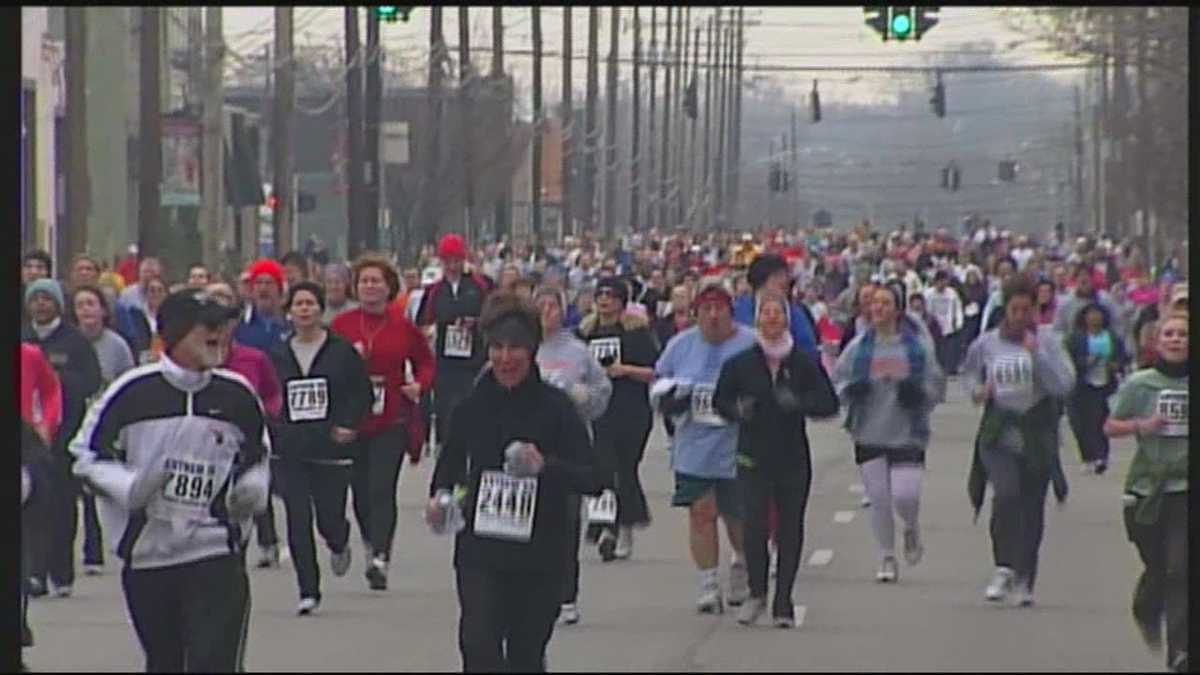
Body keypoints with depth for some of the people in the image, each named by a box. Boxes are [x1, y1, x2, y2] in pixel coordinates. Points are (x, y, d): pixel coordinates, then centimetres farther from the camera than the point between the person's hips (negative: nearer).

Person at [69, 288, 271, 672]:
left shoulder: (237, 395, 2)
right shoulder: (133, 392, -7)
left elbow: (258, 456, 18)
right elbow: (85, 454, -1)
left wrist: (254, 488, -4)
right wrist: (129, 487, -17)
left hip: (217, 554, 0)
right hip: (146, 556, 0)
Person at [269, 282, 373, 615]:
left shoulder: (342, 352, 1)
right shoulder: (277, 356, 7)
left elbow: (362, 393, 2)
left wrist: (348, 425, -11)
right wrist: (273, 429, -4)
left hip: (331, 449, -2)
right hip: (289, 450, 2)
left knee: (330, 518, 1)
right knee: (298, 521, -5)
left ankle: (339, 544, 40)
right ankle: (308, 590, 3)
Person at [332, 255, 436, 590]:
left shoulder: (403, 328, 2)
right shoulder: (341, 325, 3)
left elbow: (426, 362, 13)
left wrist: (420, 385, -7)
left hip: (391, 423, -2)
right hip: (351, 420, 2)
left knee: (382, 489, -12)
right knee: (360, 490, 9)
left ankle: (380, 558, -16)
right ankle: (372, 544, 34)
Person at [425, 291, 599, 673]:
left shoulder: (555, 406, -7)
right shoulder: (473, 405, 1)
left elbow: (592, 480, -12)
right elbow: (451, 459, 20)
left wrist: (546, 466, -29)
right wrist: (439, 495, 2)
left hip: (539, 555, -1)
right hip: (480, 550, 1)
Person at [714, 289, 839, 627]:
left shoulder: (804, 364, 1)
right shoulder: (740, 364, 3)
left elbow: (829, 403, -1)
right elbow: (720, 400, 13)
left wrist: (799, 403, -19)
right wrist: (738, 410, -10)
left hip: (793, 458, 0)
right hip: (753, 457, 0)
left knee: (790, 530, 2)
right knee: (754, 525, -10)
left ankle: (783, 602, 12)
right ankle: (756, 594, 9)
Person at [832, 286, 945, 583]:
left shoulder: (918, 346, -1)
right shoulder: (859, 347, 3)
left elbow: (937, 386, 5)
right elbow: (836, 382, 9)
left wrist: (918, 392, -15)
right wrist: (850, 390, -12)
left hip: (907, 434, -2)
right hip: (869, 434, 2)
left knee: (905, 496, -12)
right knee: (879, 500, 2)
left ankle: (912, 530, 23)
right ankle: (887, 559, 16)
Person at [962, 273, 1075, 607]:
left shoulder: (1048, 343, 0)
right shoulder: (986, 344, 3)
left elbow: (1063, 384, -12)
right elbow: (969, 373, 21)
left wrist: (1036, 353, -20)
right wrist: (977, 390, 0)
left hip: (1037, 437, 1)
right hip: (998, 434, -1)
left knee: (1032, 508, 5)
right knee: (1006, 494, -23)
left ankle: (1025, 580, 18)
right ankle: (1004, 568, -12)